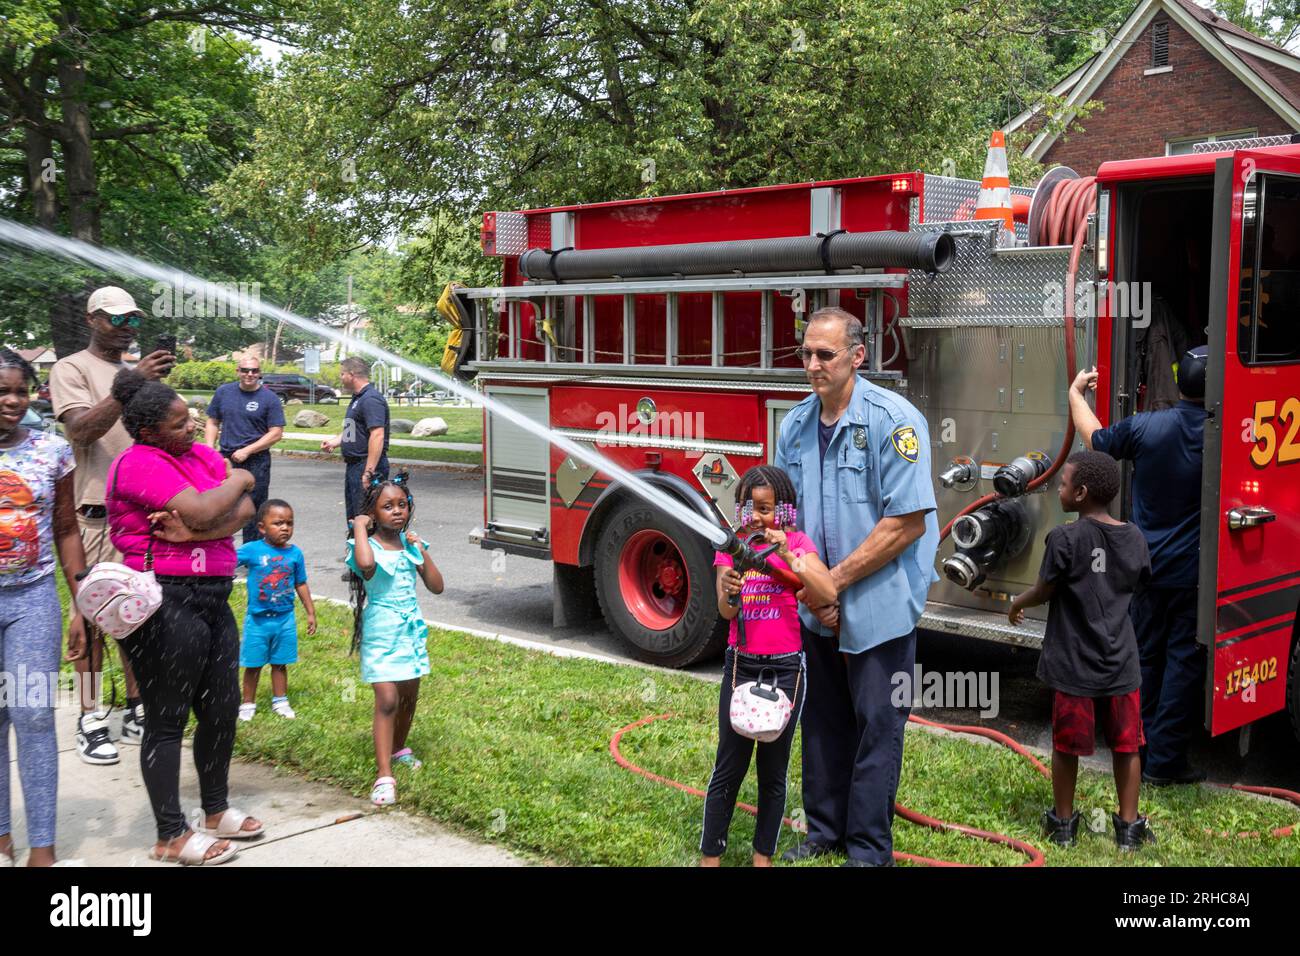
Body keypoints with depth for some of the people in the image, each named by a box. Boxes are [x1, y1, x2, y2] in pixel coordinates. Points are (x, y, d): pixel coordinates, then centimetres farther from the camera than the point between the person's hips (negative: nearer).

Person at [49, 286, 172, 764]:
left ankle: (136, 710, 18)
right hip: (98, 513, -6)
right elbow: (80, 430, -18)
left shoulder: (137, 372, 17)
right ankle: (91, 720, 3)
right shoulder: (72, 369, -2)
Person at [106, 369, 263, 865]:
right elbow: (201, 511, -24)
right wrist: (240, 479, -5)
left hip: (211, 596, 8)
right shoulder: (139, 463, -12)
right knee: (167, 719, 3)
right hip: (166, 604, -8)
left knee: (222, 709, 16)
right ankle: (171, 837, 14)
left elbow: (245, 511, -1)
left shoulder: (201, 453, 10)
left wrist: (192, 531, -17)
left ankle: (216, 813, 33)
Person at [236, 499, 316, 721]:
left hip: (285, 619, 2)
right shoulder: (252, 550, -11)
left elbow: (301, 584, 8)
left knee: (280, 663, 14)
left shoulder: (295, 553, -2)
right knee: (253, 665, 9)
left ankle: (280, 701, 30)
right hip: (257, 619, -2)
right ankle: (248, 703, 24)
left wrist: (311, 612, 11)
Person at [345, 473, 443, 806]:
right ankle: (384, 776, -14)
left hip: (411, 629, 6)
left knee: (410, 695, 17)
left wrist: (421, 551, -6)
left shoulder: (411, 544, 4)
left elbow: (436, 586, 3)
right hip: (381, 634, -6)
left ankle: (399, 748, 43)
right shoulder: (369, 545, -13)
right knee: (387, 700, -14)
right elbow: (365, 563, -41)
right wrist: (360, 527, -25)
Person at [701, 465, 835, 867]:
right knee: (729, 766, 2)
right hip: (741, 664, 1)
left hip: (786, 667, -1)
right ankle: (709, 856, 9)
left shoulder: (796, 543, -1)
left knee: (774, 769, 8)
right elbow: (726, 612, -6)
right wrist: (730, 591, -28)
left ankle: (763, 855, 19)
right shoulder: (731, 546, 3)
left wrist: (788, 557, -24)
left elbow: (828, 595, -15)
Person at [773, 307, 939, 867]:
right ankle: (825, 830, 31)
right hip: (815, 608, 6)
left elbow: (908, 522, -19)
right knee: (823, 720, 16)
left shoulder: (892, 419, -16)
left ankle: (869, 848, 17)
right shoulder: (795, 425, 3)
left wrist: (836, 579, -16)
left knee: (876, 725, 4)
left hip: (880, 604, -6)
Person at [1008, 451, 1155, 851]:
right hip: (1121, 663, 4)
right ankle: (1129, 825, 21)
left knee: (1066, 746, 11)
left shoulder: (1065, 538, -14)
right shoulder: (1135, 538, 0)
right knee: (1126, 745, 14)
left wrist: (1017, 605, 15)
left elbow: (1044, 591, -6)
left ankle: (1063, 823, 23)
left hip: (1073, 664, -3)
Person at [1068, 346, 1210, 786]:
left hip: (1149, 566, 3)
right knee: (1184, 662, 5)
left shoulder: (1143, 426, -9)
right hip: (1195, 571, -3)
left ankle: (1135, 749, 25)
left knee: (1145, 656, 16)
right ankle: (1165, 761, 8)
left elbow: (1095, 439, 10)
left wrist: (1075, 393, 25)